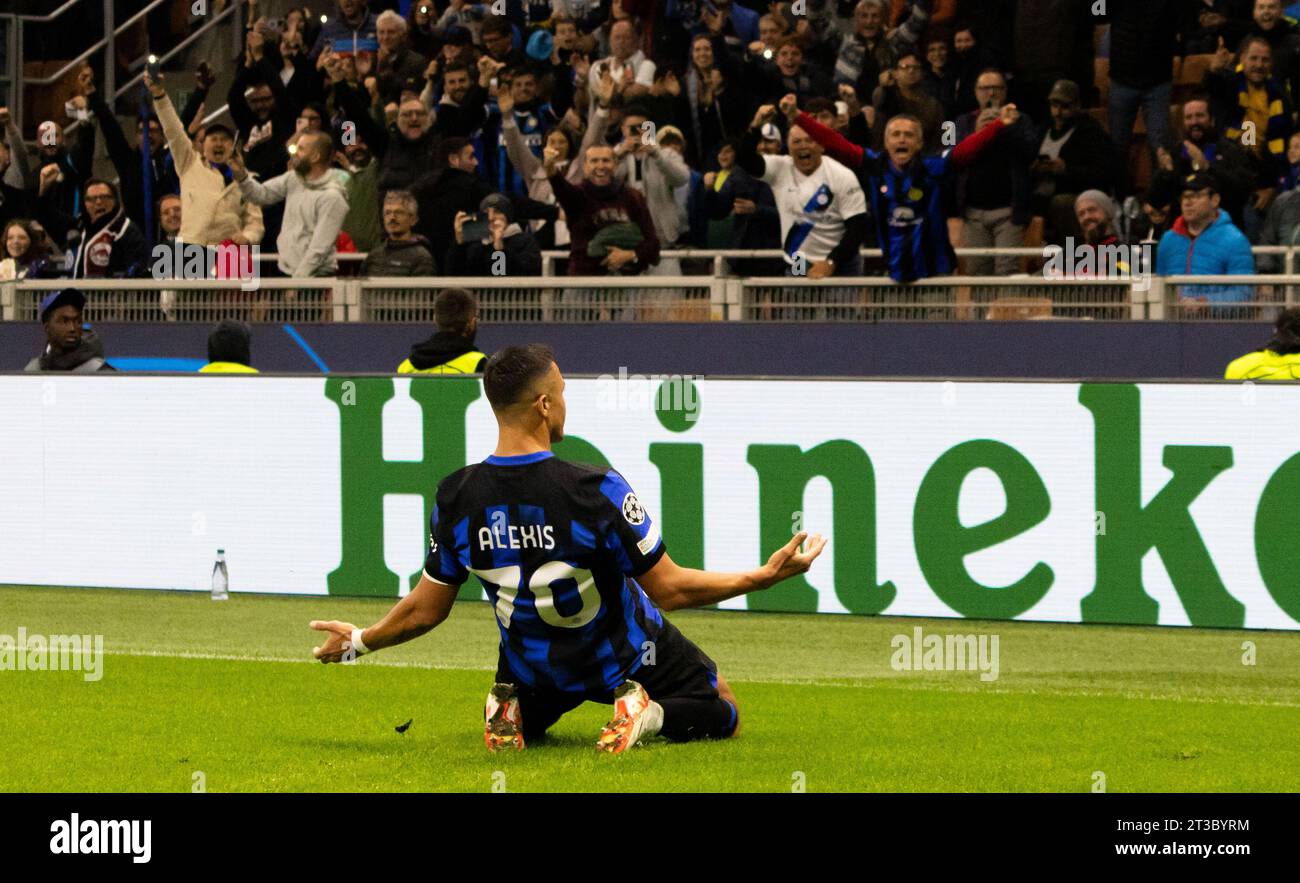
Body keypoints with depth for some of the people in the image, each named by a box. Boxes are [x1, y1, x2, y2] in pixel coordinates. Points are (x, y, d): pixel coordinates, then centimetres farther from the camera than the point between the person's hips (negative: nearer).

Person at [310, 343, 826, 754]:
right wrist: (766, 575, -14)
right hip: (624, 658, -3)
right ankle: (648, 716, -12)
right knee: (721, 715, 19)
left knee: (521, 727, 37)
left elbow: (426, 609, -8)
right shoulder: (598, 492, -32)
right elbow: (669, 590, -23)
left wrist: (358, 641, 11)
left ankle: (511, 715, 0)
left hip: (532, 670, 4)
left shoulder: (456, 498, -20)